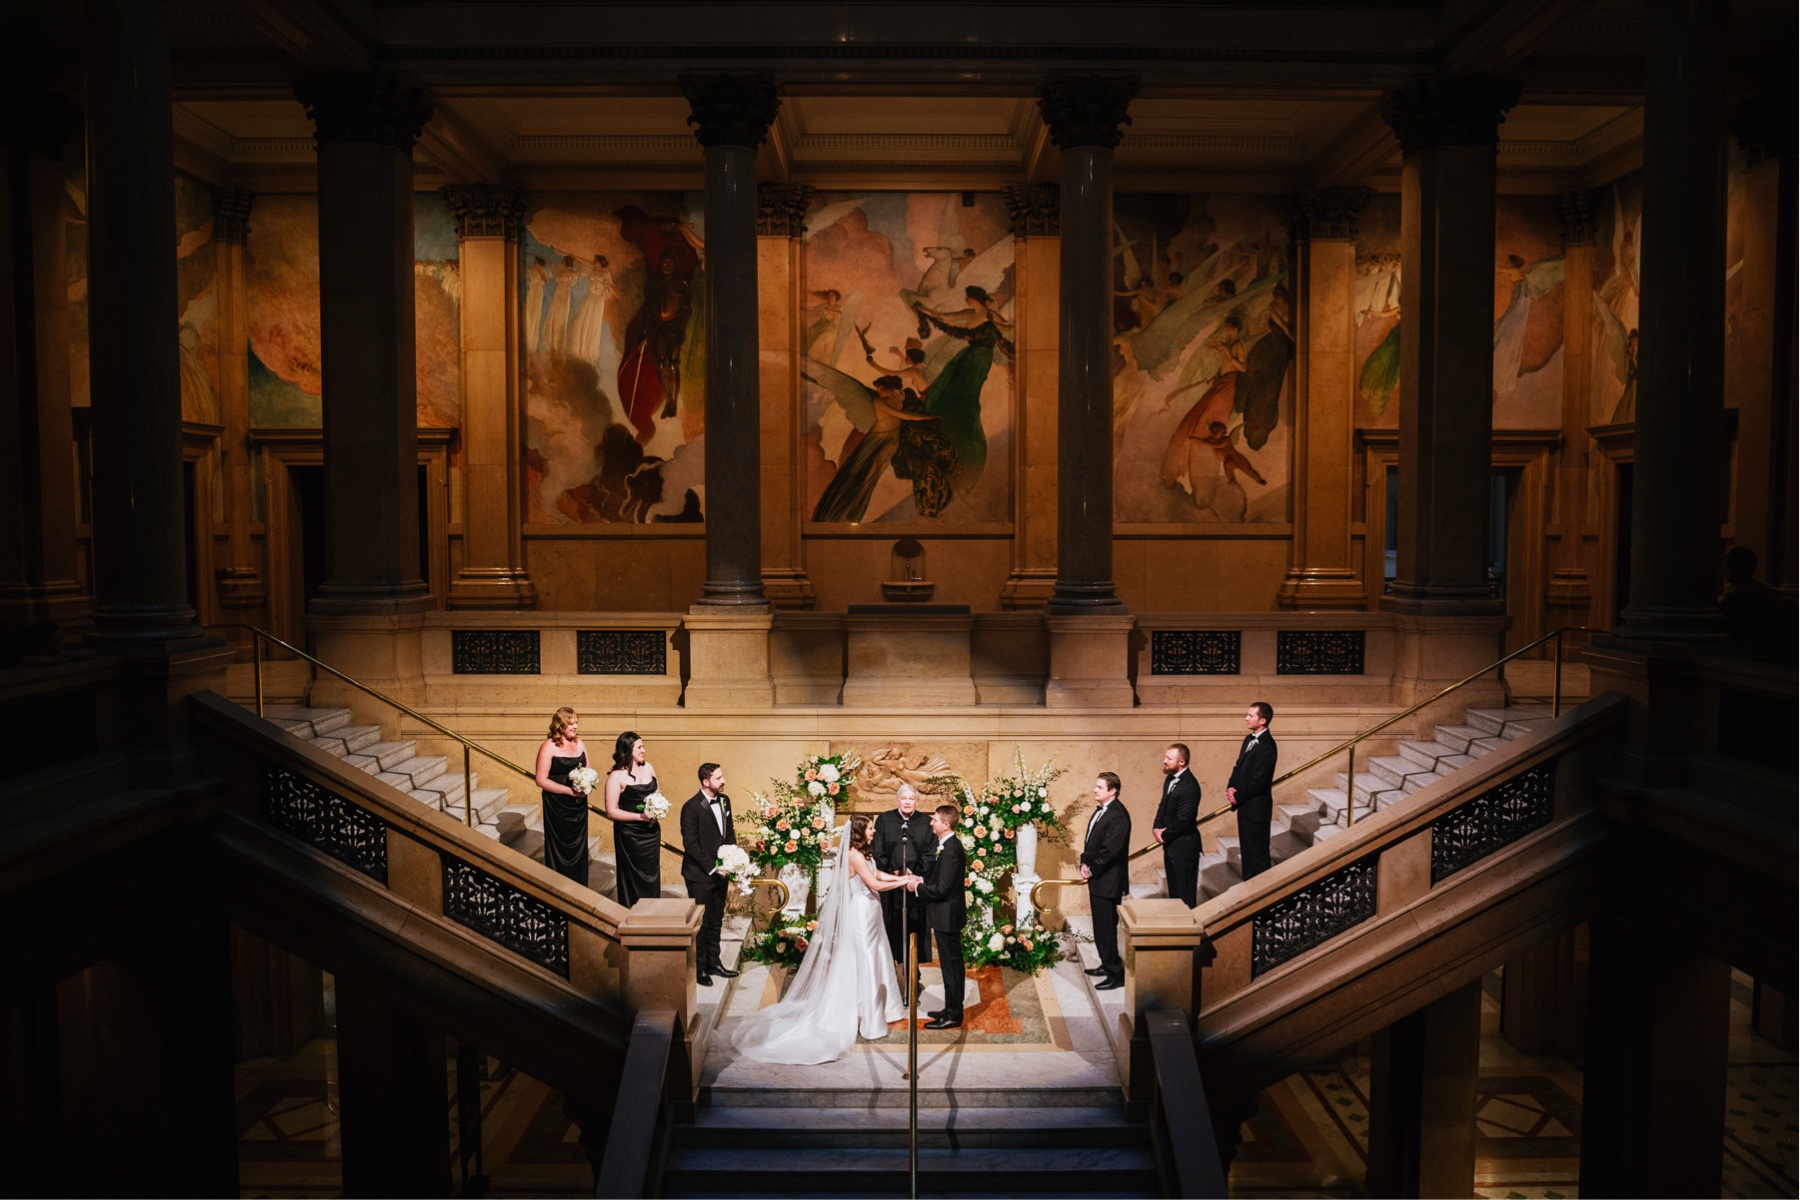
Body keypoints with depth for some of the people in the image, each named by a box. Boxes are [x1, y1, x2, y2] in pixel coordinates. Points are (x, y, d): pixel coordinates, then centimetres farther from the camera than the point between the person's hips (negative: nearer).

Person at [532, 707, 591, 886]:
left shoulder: (579, 744, 7)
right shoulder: (549, 747, -11)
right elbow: (541, 780, -14)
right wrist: (570, 791, -19)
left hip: (579, 806, 5)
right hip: (557, 807, -5)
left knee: (579, 847, 11)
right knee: (559, 850, 4)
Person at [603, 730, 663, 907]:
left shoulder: (648, 767, 5)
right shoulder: (617, 776, -13)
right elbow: (611, 812, -15)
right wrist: (640, 816, -20)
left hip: (651, 832, 6)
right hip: (629, 835, -6)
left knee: (652, 876, 12)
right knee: (633, 879, 5)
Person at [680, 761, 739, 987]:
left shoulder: (724, 800, 5)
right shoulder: (692, 807, -17)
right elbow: (690, 844, -17)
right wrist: (712, 867, -18)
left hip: (720, 872, 7)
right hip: (700, 874, -7)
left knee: (716, 921, 16)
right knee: (701, 923, 2)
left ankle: (713, 962, 28)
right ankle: (698, 968, 14)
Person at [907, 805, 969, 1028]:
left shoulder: (951, 850, -23)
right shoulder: (949, 845, 8)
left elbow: (941, 889, -24)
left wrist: (917, 888, -11)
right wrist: (922, 881, 7)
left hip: (947, 915, -10)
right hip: (946, 915, 10)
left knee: (952, 965, 1)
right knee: (951, 965, 18)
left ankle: (953, 1016, 10)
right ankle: (952, 1008, 29)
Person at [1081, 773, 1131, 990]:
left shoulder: (1117, 816, -19)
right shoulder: (1102, 811, 12)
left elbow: (1110, 851, -22)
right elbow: (1091, 841, 17)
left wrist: (1092, 870, -12)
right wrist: (1085, 863, 2)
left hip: (1107, 881, -10)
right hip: (1097, 878, 10)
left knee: (1106, 928, -5)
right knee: (1101, 926, 17)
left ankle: (1116, 974, 3)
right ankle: (1107, 965, 29)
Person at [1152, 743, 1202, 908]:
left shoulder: (1189, 786, -23)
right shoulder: (1170, 778, 6)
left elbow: (1182, 820, -24)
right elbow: (1163, 806, 14)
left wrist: (1164, 835, -10)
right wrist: (1157, 828, -2)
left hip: (1184, 846, -9)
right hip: (1170, 845, 9)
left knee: (1184, 894, 2)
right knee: (1173, 890, 19)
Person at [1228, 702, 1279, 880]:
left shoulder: (1267, 745, -19)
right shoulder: (1249, 739, 10)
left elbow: (1258, 779, -22)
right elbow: (1239, 767, 16)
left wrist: (1238, 796, -12)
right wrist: (1231, 787, -1)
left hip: (1256, 807, -9)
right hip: (1244, 805, 9)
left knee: (1258, 853, 1)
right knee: (1246, 849, 17)